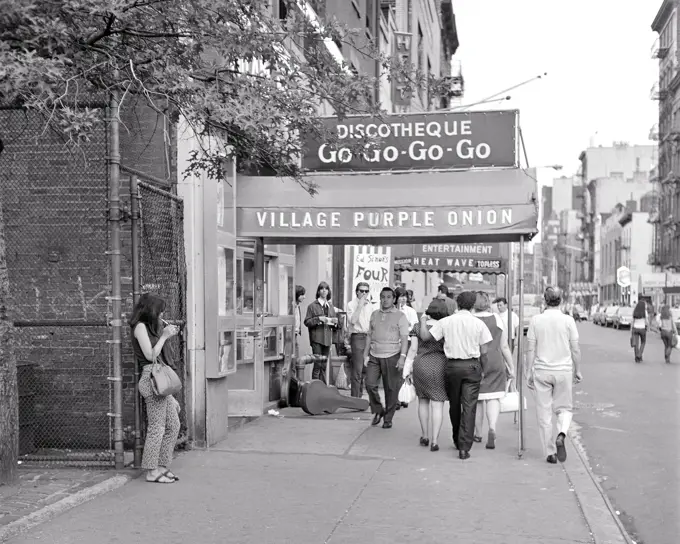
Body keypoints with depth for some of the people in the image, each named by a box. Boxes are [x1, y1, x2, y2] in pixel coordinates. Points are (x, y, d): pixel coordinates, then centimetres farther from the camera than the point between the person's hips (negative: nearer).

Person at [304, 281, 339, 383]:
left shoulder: (330, 306, 18)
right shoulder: (312, 306, 3)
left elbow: (334, 326, 24)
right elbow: (307, 322, -3)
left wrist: (334, 321, 1)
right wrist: (318, 319, -15)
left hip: (328, 338, 5)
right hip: (316, 338, -5)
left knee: (325, 365, 4)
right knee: (318, 364, -8)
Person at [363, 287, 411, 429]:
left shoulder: (400, 316, 1)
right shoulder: (374, 314, 14)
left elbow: (404, 339, -4)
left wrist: (402, 357, -13)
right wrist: (366, 353, 13)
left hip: (392, 357, -4)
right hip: (374, 356, 4)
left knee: (390, 388, 0)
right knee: (370, 384, -7)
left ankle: (388, 418, 12)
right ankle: (378, 411, 15)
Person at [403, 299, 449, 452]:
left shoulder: (418, 326, 0)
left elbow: (413, 349, 1)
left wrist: (407, 368, 8)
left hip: (420, 365, 2)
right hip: (439, 367, -2)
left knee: (423, 401, 19)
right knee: (437, 404, 1)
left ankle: (424, 436, 25)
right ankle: (434, 441, -4)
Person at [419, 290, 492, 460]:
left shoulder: (445, 322, -1)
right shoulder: (478, 324, -1)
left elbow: (425, 336, -1)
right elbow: (484, 352, 0)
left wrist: (423, 321, 15)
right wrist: (482, 370, 13)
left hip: (452, 365, 1)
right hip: (472, 365, -1)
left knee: (454, 405, 17)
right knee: (469, 407, 0)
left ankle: (457, 441, 31)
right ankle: (464, 447, -6)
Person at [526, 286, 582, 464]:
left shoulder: (535, 320, -3)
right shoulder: (568, 320, -4)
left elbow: (530, 349, -2)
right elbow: (575, 349, -1)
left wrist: (529, 373, 5)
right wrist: (578, 370, 11)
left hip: (542, 371, 0)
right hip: (564, 370, 0)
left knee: (544, 413, 8)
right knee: (564, 408, 15)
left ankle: (550, 453, 10)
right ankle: (561, 435, -13)